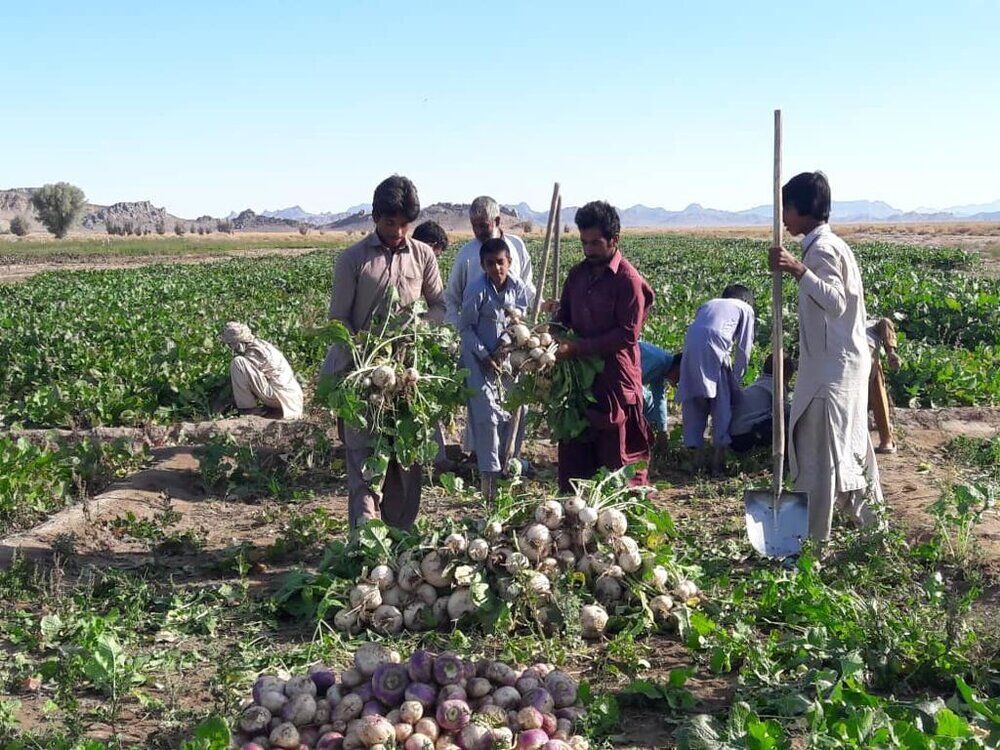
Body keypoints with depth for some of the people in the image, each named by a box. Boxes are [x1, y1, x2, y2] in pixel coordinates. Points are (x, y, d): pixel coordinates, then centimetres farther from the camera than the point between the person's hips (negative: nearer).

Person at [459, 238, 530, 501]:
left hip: (507, 357, 4)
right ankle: (489, 474, -1)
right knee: (487, 416, -7)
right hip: (479, 358, -4)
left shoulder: (518, 287, -5)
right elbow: (466, 327, -9)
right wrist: (485, 356, -13)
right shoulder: (477, 289, -16)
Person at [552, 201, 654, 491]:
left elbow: (627, 335, -17)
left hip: (614, 379, -7)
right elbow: (563, 315, 21)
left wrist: (578, 347, -21)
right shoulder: (578, 274, 11)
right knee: (573, 453, 10)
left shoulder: (628, 280, -11)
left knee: (616, 458, 1)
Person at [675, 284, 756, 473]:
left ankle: (695, 454, 11)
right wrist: (736, 382, 20)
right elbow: (743, 351, 14)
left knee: (693, 404, 13)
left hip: (690, 347, 4)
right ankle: (718, 455, 2)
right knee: (722, 405, 7)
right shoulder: (745, 309, 23)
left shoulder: (707, 304, 36)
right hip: (713, 348, -4)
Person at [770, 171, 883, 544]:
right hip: (844, 363, 10)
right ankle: (872, 521, 30)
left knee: (817, 452, -5)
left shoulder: (821, 249, -17)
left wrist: (799, 270, -39)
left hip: (830, 369, -10)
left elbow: (836, 302, -30)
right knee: (851, 447, 18)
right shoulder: (830, 244, 14)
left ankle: (812, 538, 1)